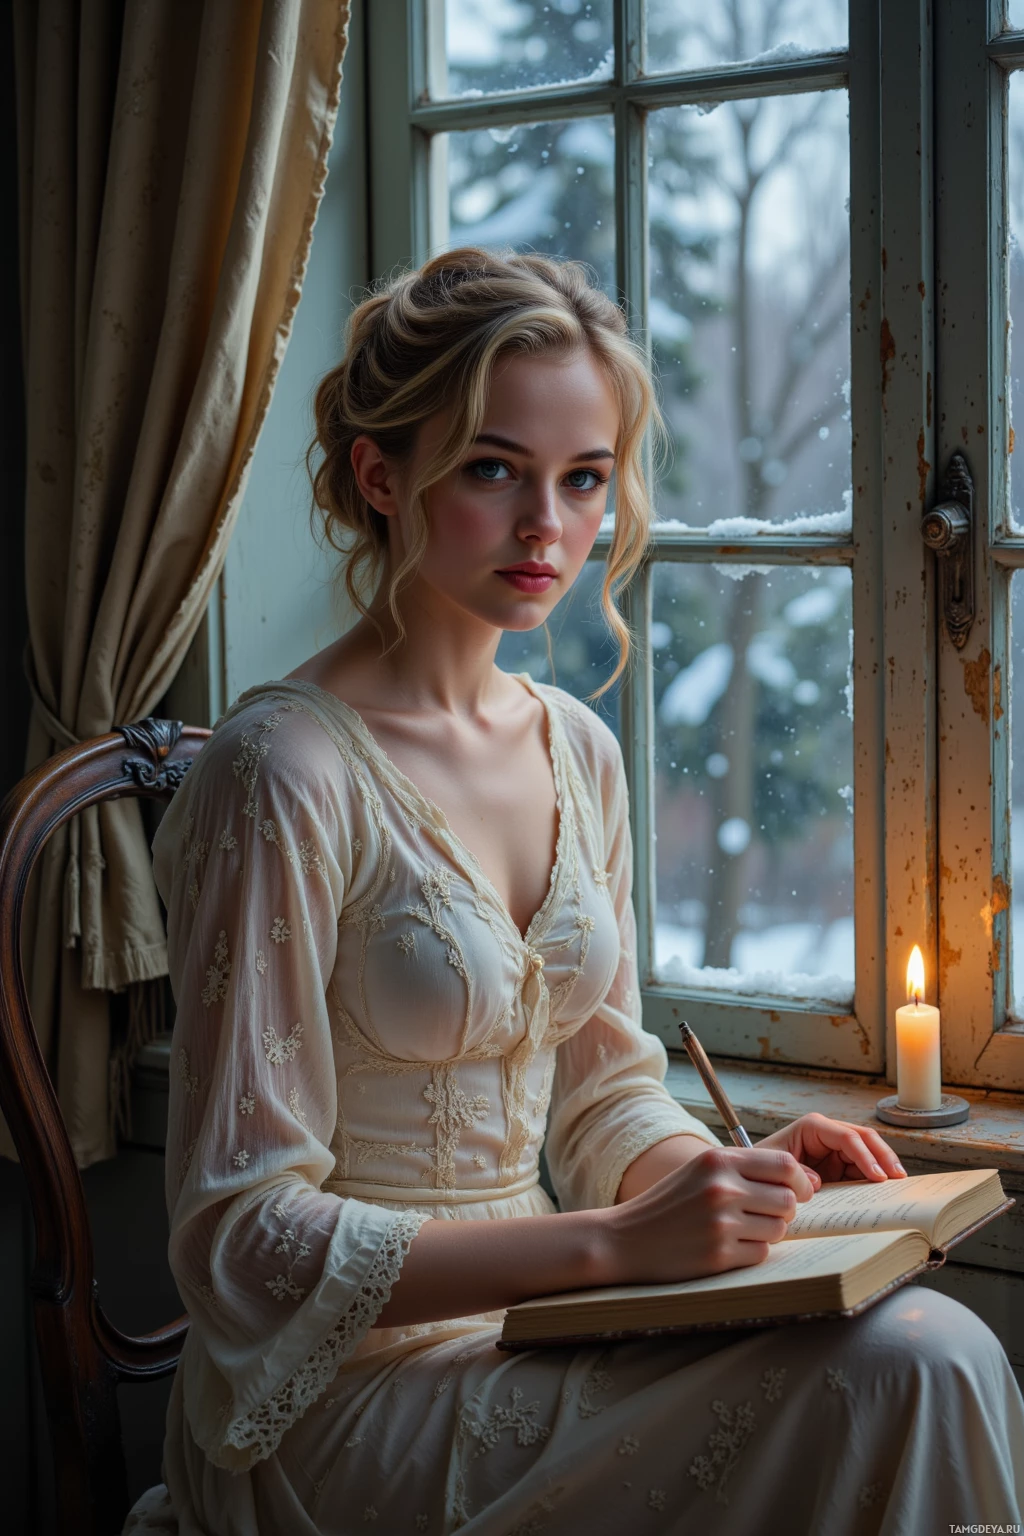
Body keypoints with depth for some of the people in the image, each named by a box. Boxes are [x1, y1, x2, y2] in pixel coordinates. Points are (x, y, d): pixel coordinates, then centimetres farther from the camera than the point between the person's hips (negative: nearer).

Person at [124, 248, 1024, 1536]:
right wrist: (611, 1243, -24)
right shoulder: (282, 772, -15)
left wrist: (733, 1175, -3)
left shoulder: (579, 753, 8)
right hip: (349, 1398, -7)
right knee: (906, 1367, -22)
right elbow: (243, 1235, -17)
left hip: (527, 1328, 7)